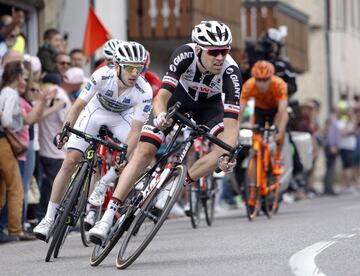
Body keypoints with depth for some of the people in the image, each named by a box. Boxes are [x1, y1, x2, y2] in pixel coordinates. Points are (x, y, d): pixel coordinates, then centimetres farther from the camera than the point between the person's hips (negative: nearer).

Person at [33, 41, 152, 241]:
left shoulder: (144, 91, -32)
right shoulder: (103, 75, -33)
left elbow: (135, 129, -32)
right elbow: (78, 106, -26)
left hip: (122, 117, 1)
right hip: (96, 111, -1)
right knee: (70, 161, -11)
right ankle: (49, 218, -4)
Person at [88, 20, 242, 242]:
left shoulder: (231, 71, -34)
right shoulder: (185, 55, -35)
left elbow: (231, 122, -39)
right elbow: (162, 96, -41)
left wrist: (226, 155, -55)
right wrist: (160, 117, -63)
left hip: (208, 106, 1)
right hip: (178, 97, -1)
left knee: (227, 146, -27)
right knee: (144, 152, -15)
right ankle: (108, 217, -13)